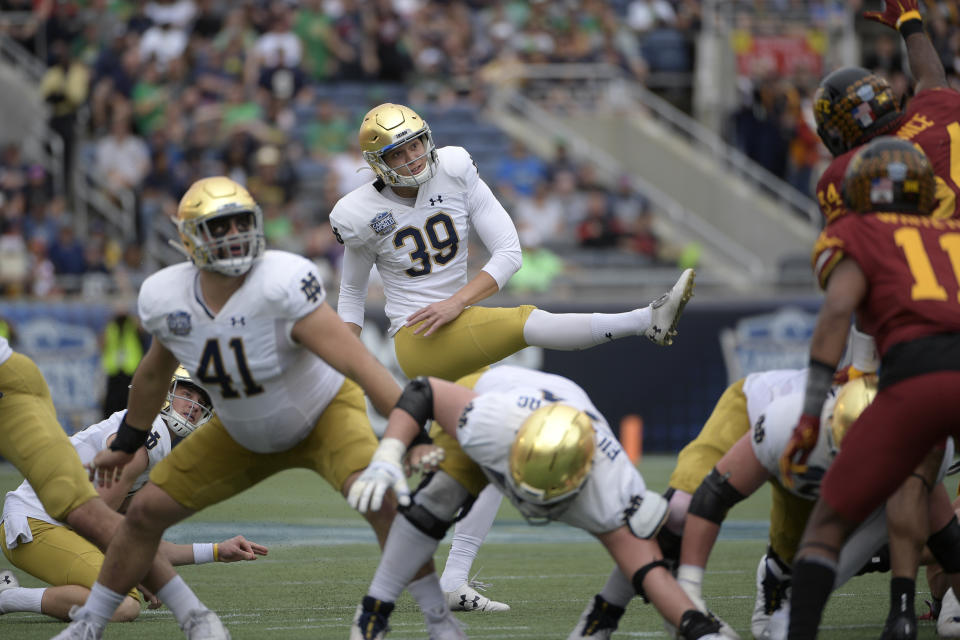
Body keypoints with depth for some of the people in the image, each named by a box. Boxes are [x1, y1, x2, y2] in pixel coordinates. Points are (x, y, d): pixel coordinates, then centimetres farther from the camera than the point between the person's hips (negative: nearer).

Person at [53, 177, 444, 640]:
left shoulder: (284, 284, -35)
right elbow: (155, 373, 5)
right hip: (242, 436, 5)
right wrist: (125, 446, 18)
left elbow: (358, 363, -40)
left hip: (324, 413, -5)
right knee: (145, 511, 2)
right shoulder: (165, 299, -18)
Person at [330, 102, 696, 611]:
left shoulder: (455, 175, 0)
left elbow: (508, 252, -2)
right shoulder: (362, 214, -4)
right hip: (419, 344, -6)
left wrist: (456, 302, -15)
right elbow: (351, 296, 11)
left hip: (460, 337, 6)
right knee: (528, 324, -27)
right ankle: (648, 321, -35)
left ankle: (454, 582, 4)